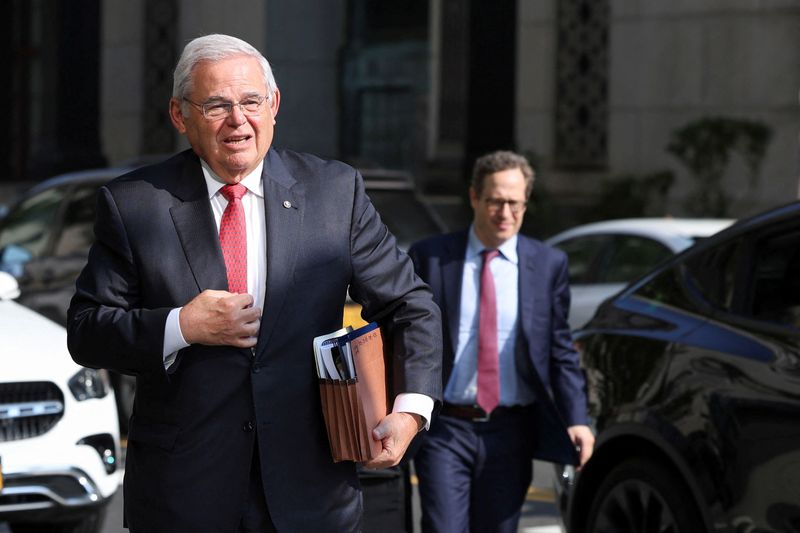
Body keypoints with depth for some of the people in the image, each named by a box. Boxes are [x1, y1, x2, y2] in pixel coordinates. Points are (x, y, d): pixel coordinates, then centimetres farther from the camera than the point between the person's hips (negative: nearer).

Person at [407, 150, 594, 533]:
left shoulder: (548, 265, 5)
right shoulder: (428, 258, 2)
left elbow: (561, 352, 6)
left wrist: (576, 419, -7)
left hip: (510, 433, 2)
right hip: (444, 429, -1)